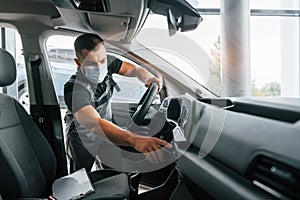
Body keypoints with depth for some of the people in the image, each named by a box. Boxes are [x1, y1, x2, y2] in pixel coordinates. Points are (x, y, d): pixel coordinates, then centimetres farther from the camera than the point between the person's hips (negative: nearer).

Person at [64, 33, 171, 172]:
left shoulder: (107, 62, -19)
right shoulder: (75, 89, -37)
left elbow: (135, 70, -8)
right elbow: (94, 124, -51)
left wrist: (147, 78, -33)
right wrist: (135, 140, -66)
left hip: (106, 128, 5)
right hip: (84, 139, -5)